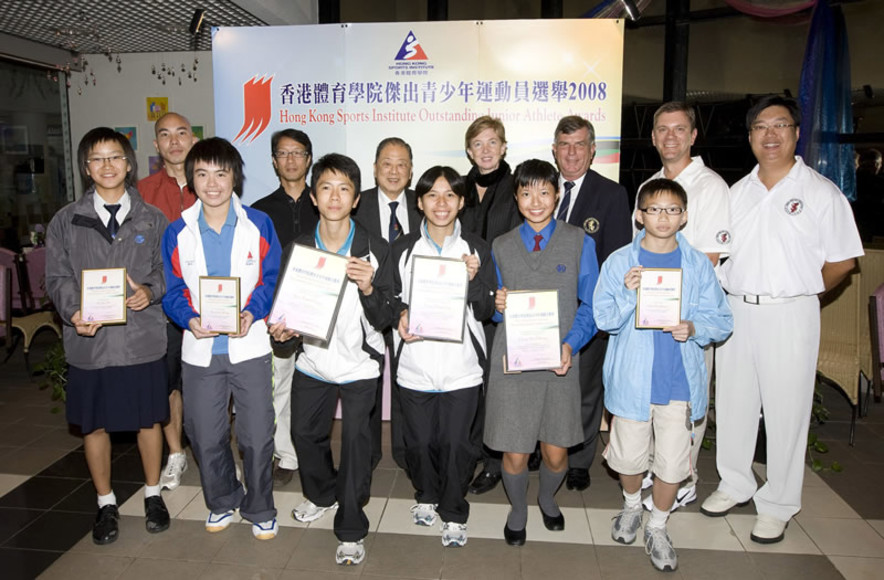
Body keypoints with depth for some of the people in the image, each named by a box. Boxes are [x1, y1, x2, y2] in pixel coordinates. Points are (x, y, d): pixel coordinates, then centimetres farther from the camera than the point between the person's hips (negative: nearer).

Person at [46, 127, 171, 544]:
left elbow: (169, 271, 5)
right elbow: (58, 278, 1)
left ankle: (153, 494, 31)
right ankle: (106, 504, 31)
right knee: (94, 425, 11)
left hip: (142, 338, 0)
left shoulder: (152, 219, 5)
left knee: (148, 419, 11)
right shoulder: (66, 221, 5)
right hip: (88, 341, 1)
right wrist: (74, 313, -17)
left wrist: (151, 292, -16)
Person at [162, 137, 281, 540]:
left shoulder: (259, 224, -2)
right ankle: (222, 502, 39)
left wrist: (252, 313, -17)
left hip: (249, 346, -2)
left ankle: (260, 509, 27)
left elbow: (273, 278, -1)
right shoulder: (177, 233, 2)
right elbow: (171, 291, 5)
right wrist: (190, 319, -15)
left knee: (257, 436, 4)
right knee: (205, 436, 13)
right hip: (199, 350, 2)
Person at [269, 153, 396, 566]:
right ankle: (322, 493, 50)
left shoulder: (375, 250, -13)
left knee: (355, 441, 1)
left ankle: (350, 531, 22)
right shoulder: (297, 249, -3)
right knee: (305, 432, 20)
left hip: (359, 364, -4)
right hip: (313, 360, 4)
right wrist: (283, 329, -13)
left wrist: (369, 288, -30)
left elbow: (385, 320, -12)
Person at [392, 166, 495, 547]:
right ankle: (426, 495, 41)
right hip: (414, 364, 1)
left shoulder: (476, 248, 0)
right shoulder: (403, 248, 2)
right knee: (419, 441, 12)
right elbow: (391, 297, 10)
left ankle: (453, 513, 27)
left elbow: (486, 311, 1)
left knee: (455, 444, 4)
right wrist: (400, 315, -12)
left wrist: (473, 279, -18)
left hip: (461, 365, -1)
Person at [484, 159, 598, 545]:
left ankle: (547, 499, 43)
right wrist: (498, 306, -9)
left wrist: (571, 345, -15)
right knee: (515, 453, 4)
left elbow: (590, 306, 0)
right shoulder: (501, 246, 9)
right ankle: (517, 509, 35)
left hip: (560, 360, -1)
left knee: (555, 451, 8)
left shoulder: (579, 242, 2)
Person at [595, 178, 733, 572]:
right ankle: (632, 505, 44)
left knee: (673, 461, 6)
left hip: (680, 379, 1)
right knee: (629, 455, 13)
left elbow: (721, 320, 3)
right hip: (631, 378, 0)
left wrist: (693, 328, -17)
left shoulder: (698, 265, 0)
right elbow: (603, 319, -5)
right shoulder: (619, 262, -3)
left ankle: (657, 528, 30)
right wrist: (628, 294, -22)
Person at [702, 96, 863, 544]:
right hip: (734, 310, 5)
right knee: (733, 402, 12)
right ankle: (735, 485, 31)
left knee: (785, 409, 3)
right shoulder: (737, 192, 11)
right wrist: (731, 295, 5)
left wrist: (800, 294, 1)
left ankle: (778, 505, 19)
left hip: (790, 314, -4)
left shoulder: (821, 192, -3)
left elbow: (843, 259, -2)